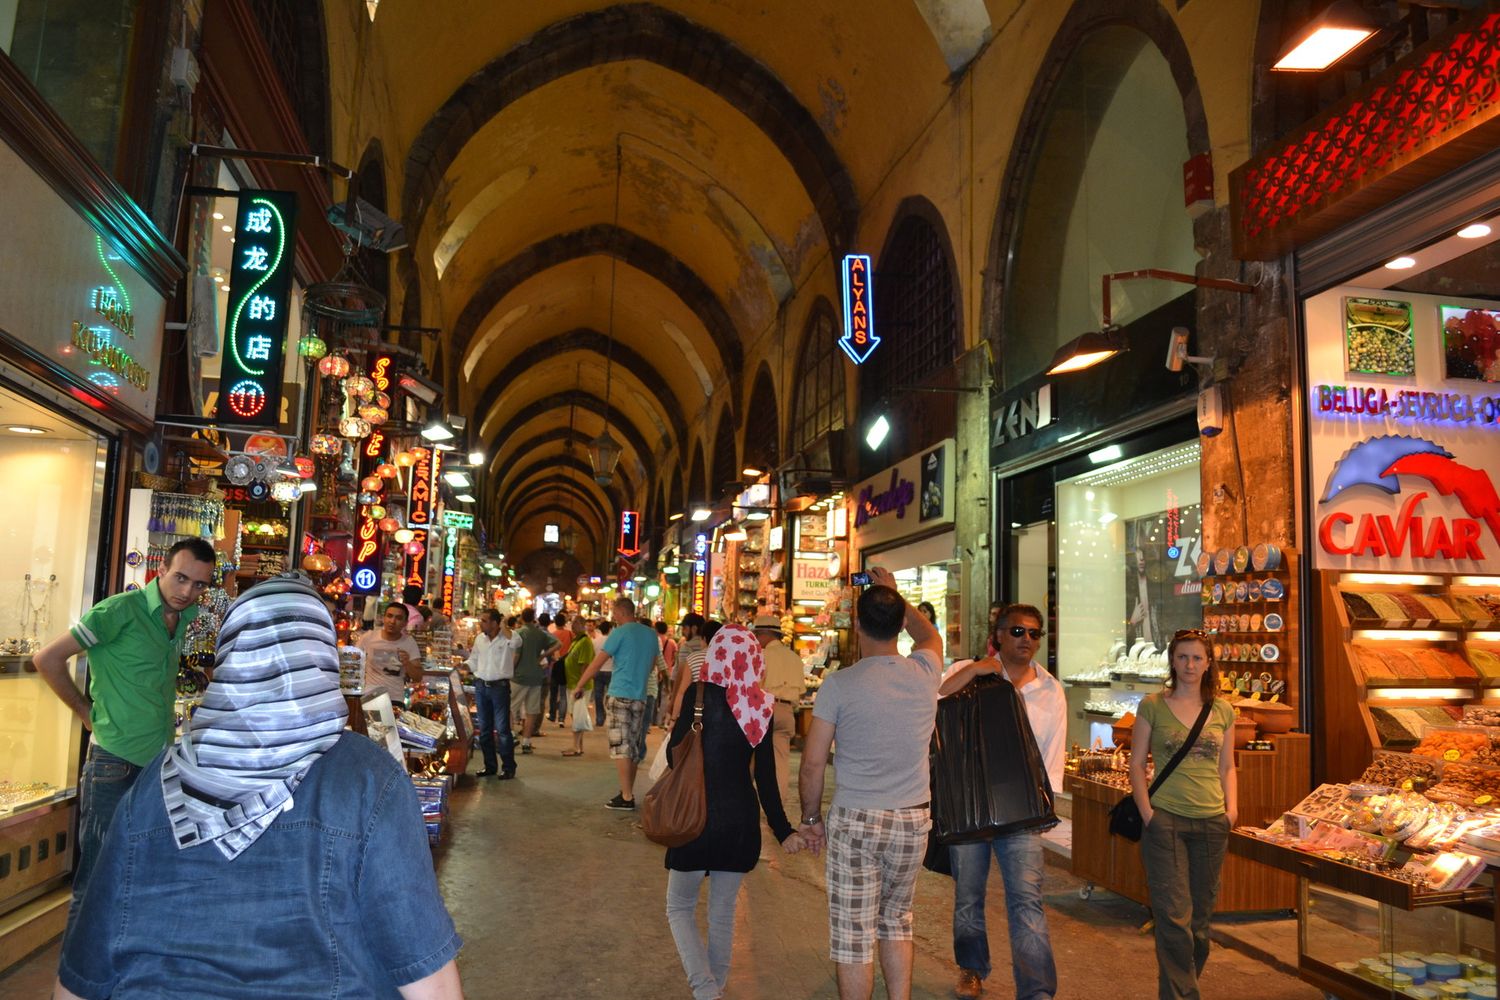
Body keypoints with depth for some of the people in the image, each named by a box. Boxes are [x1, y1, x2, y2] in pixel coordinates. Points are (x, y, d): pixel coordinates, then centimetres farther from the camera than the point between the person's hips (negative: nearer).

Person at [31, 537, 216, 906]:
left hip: (159, 764, 7)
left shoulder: (183, 618, 7)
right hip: (116, 764, -7)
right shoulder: (122, 610, -13)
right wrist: (88, 713, -6)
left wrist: (166, 713, 9)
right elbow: (47, 659, -11)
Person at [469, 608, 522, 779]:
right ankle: (490, 766, 23)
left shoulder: (507, 638, -9)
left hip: (500, 687, -6)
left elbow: (517, 642, -33)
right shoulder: (479, 638, 9)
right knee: (484, 729, 12)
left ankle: (508, 767, 5)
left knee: (502, 729, -5)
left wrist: (504, 628, -21)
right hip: (481, 686, 6)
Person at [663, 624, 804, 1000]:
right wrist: (782, 830, 8)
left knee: (680, 907, 12)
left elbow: (675, 753, -8)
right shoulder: (762, 706, -3)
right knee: (723, 911, 18)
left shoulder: (700, 695, -12)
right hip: (742, 819, 4)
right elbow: (766, 777, 0)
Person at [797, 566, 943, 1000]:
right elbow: (928, 634, 22)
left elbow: (813, 761, -8)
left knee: (853, 935, 7)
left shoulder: (840, 683, -13)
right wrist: (896, 596, 29)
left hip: (855, 819, -4)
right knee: (896, 922, 22)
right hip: (913, 819, 4)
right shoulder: (925, 674, -4)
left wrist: (810, 817, 6)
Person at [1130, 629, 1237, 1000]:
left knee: (1200, 916, 11)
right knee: (1174, 916, -8)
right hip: (1165, 819, -4)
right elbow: (1136, 764, 0)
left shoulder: (1222, 711, 9)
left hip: (1212, 822, 4)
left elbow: (1227, 768, 15)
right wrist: (1146, 811, -9)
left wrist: (1231, 808, 0)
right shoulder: (1153, 705, -1)